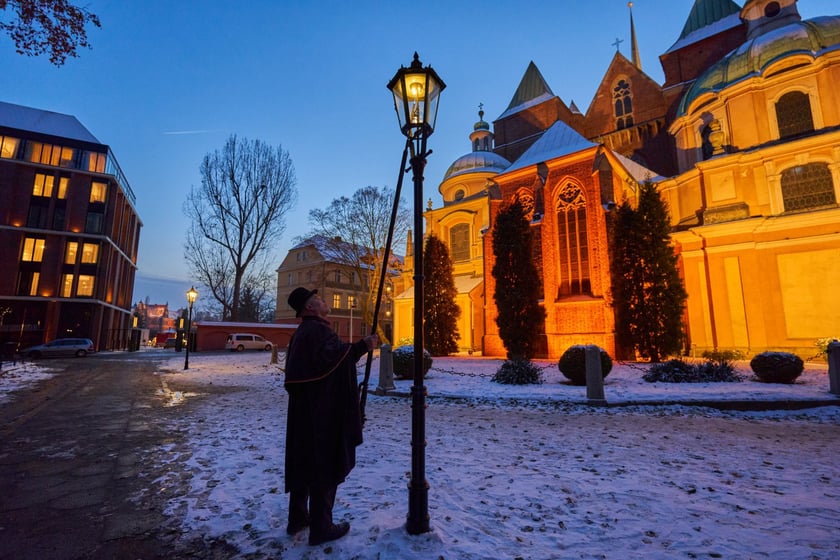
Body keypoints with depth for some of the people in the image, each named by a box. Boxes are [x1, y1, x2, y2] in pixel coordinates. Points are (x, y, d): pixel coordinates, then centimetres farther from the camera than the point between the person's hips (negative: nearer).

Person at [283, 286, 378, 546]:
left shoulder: (302, 332, 14)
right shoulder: (318, 330, -17)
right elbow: (331, 357, -35)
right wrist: (363, 346, -31)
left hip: (304, 410, 10)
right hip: (322, 411, -10)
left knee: (303, 462, 18)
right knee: (325, 465, 1)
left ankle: (298, 518, 31)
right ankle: (321, 527, 11)